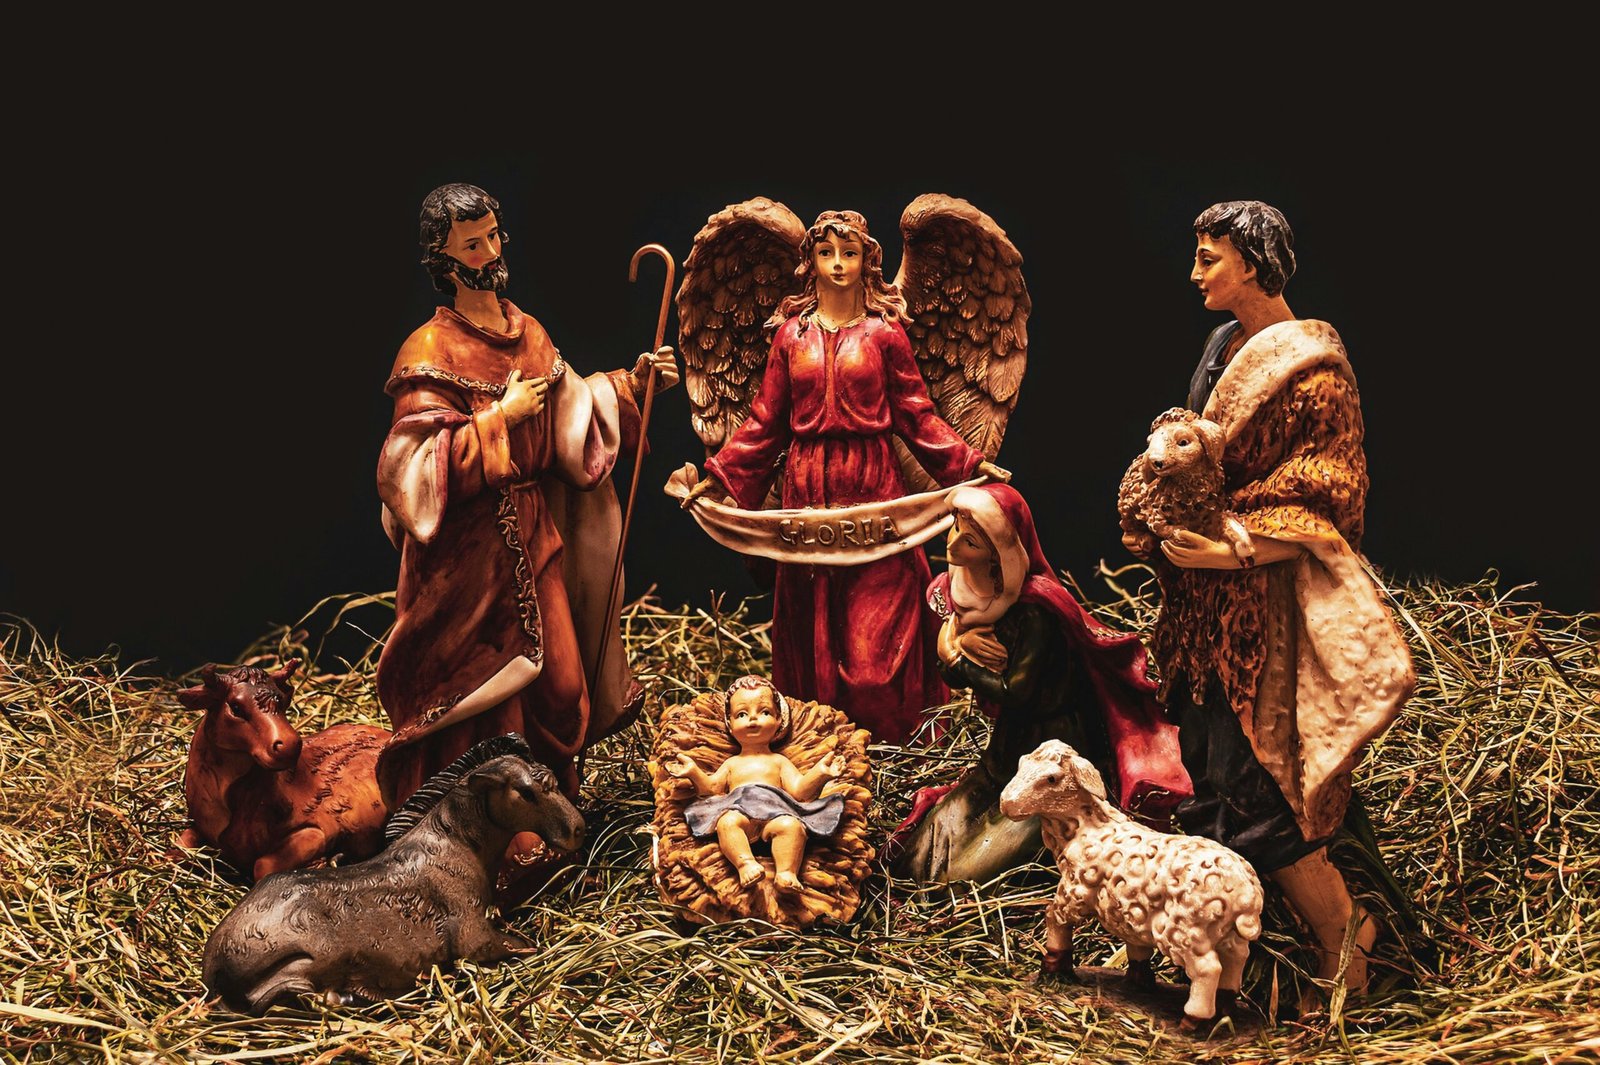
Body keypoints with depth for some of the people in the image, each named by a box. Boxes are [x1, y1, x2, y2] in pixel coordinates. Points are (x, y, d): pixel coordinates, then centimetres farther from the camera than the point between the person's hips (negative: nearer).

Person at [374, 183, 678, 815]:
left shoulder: (528, 333, 10)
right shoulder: (432, 352, -11)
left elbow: (569, 416, 14)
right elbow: (418, 464, -19)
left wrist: (631, 383, 3)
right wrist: (500, 417, -20)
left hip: (534, 537, 6)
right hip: (469, 553, -6)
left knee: (556, 680, 8)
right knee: (480, 697, 0)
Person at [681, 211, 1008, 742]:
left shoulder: (885, 331, 4)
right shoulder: (791, 332, 9)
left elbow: (917, 416, 4)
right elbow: (765, 419, 10)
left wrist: (970, 462, -5)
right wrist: (718, 474, 5)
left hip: (873, 486, -2)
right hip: (807, 489, 2)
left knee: (875, 630, -2)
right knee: (811, 623, 5)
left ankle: (885, 751, 7)